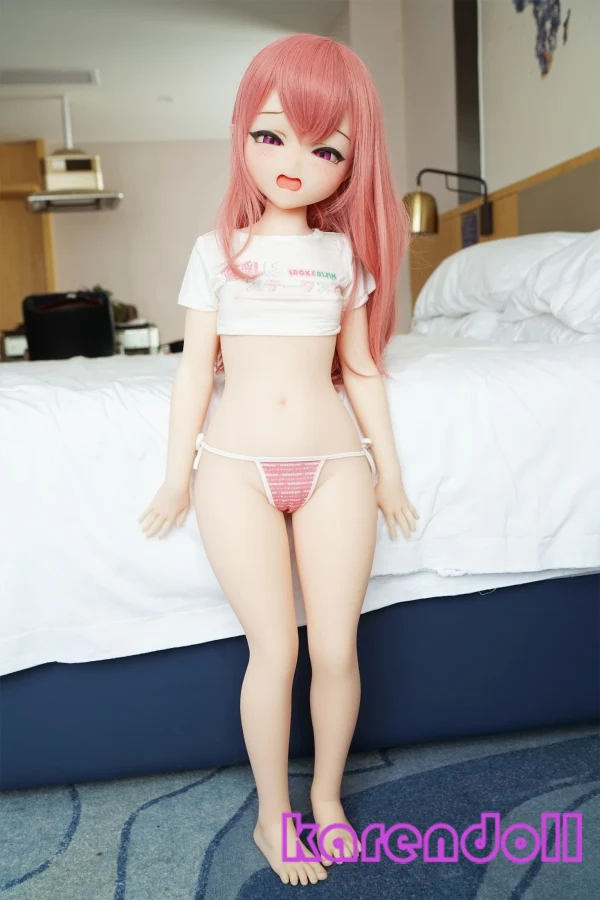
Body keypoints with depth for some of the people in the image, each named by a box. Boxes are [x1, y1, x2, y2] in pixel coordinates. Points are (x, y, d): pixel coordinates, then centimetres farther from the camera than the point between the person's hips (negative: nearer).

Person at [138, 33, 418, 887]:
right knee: (274, 649, -1)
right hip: (238, 466, -1)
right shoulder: (216, 250, 5)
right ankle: (273, 812, 21)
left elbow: (361, 369, 11)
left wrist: (388, 467, 10)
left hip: (335, 464, 2)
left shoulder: (347, 254, 9)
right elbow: (195, 366, 4)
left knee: (337, 646, 2)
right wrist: (178, 473, 2)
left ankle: (327, 796, 27)